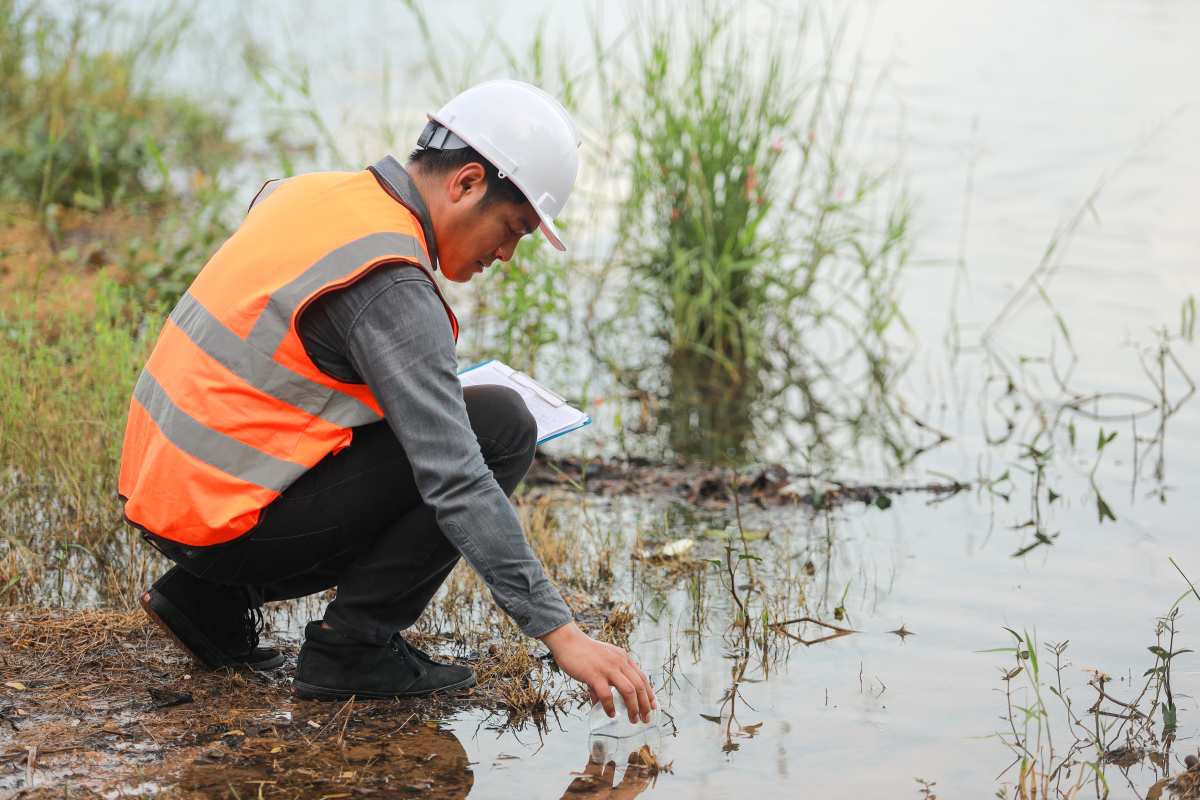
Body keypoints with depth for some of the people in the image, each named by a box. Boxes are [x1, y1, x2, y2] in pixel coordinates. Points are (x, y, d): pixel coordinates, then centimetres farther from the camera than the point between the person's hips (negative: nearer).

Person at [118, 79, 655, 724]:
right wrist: (559, 631, -22)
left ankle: (210, 599, 16)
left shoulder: (306, 191, 8)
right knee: (501, 427, -8)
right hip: (230, 520, -9)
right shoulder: (392, 286, -19)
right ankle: (353, 647, -4)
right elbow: (455, 479, -23)